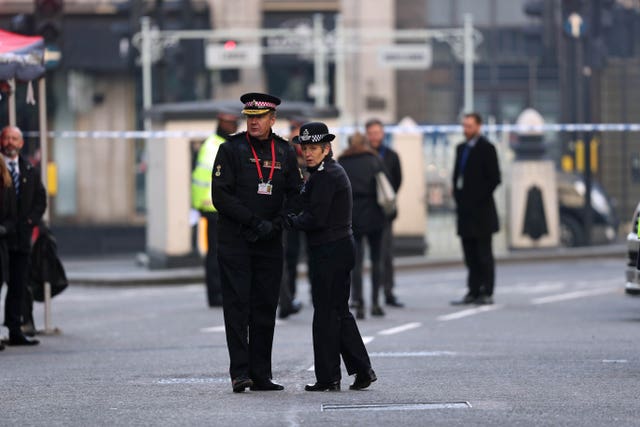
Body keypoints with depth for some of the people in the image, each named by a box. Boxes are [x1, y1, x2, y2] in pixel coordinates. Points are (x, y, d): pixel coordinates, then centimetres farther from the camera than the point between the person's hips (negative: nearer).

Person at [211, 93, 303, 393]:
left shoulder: (284, 152, 8)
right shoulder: (231, 149, -2)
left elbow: (296, 195, 7)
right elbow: (221, 195, -8)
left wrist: (275, 224, -9)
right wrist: (255, 221, -15)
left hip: (270, 243, 3)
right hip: (235, 241, -3)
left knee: (265, 307, 4)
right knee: (237, 306, -7)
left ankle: (261, 374, 8)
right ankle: (239, 372, -8)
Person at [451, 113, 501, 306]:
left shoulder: (486, 148, -6)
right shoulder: (461, 148, 15)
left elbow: (494, 178, -10)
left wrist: (481, 199, -12)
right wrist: (458, 197, 7)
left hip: (481, 210, -7)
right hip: (465, 210, 7)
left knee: (484, 254, -3)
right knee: (470, 255, 7)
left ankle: (487, 293, -1)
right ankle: (473, 292, 10)